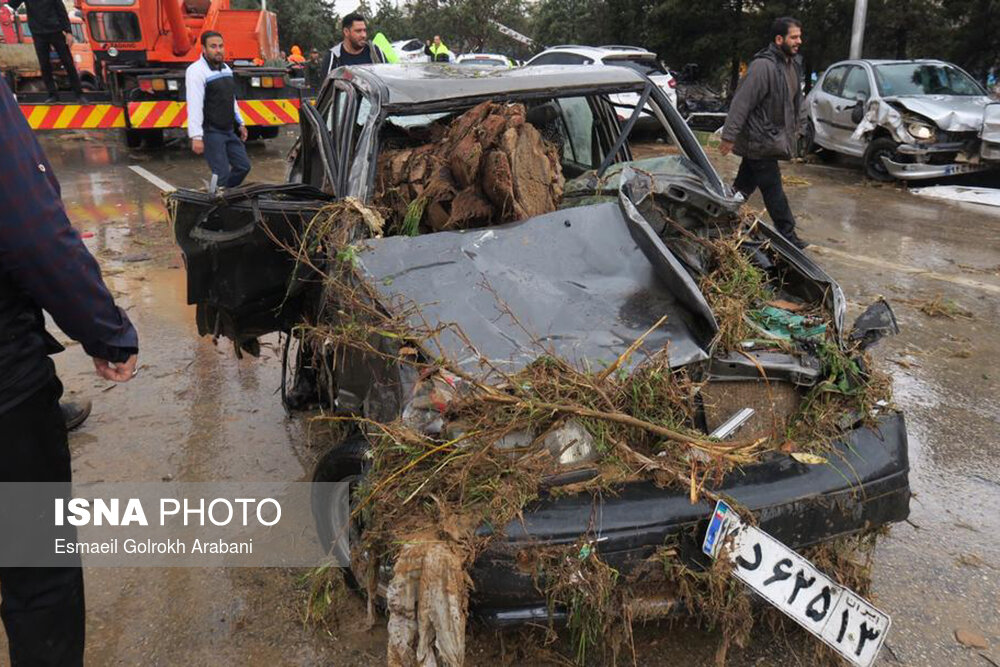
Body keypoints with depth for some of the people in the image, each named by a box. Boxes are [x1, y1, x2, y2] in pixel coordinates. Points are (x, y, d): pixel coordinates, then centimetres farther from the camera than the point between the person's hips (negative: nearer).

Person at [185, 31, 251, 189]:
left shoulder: (226, 68, 13)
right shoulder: (196, 71, -13)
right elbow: (194, 106, -20)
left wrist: (240, 123, 23)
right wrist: (196, 137, -26)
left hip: (229, 130, 8)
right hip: (211, 132, -8)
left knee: (243, 166, 11)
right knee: (222, 175, -10)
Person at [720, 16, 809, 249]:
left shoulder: (792, 65, 11)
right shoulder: (763, 66, -19)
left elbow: (794, 100, 22)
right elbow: (741, 102, -22)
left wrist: (795, 129, 22)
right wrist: (730, 135, -23)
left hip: (774, 138, 9)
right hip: (760, 140, -9)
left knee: (744, 186, 14)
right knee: (773, 190, -2)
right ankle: (787, 234, 6)